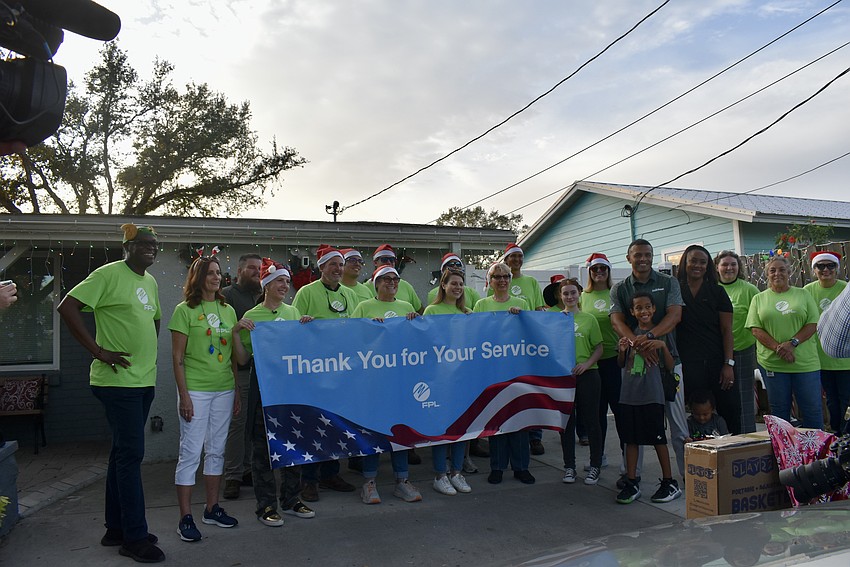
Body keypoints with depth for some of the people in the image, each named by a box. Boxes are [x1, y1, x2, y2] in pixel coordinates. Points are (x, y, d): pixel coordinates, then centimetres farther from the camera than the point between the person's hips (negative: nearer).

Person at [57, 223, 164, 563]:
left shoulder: (151, 281, 14)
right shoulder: (109, 274, -10)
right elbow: (67, 307, -16)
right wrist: (99, 351, -17)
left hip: (144, 381, 8)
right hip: (118, 380, -8)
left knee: (123, 453, 15)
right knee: (131, 454, -5)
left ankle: (116, 529, 27)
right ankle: (135, 538, 6)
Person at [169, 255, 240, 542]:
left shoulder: (228, 310, 11)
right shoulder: (185, 310, -3)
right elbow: (177, 357, -6)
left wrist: (237, 391, 11)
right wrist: (183, 395, -11)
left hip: (224, 390, 5)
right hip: (195, 390, -5)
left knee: (216, 450, 13)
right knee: (190, 452, -1)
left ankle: (212, 508, 25)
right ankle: (185, 518, 9)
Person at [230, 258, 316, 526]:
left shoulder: (293, 312, 9)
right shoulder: (251, 316, -3)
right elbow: (243, 359, -3)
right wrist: (235, 333, -16)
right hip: (263, 387, -4)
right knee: (263, 445, 2)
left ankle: (291, 499, 25)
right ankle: (266, 505, 14)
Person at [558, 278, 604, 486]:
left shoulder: (589, 319, 4)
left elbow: (599, 347, 3)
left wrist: (587, 363, -11)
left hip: (587, 374, -1)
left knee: (591, 420, 5)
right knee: (566, 421, 9)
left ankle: (595, 465, 18)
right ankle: (569, 466, 20)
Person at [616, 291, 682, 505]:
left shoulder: (662, 332, 0)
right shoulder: (629, 333, 9)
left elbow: (670, 365, -2)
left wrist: (662, 345, -17)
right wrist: (622, 350, -6)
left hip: (652, 394, -3)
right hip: (629, 394, 4)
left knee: (658, 439, 3)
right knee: (631, 438, 8)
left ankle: (669, 483, 16)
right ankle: (631, 483, 15)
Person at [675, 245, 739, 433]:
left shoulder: (717, 292, 6)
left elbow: (727, 330, 2)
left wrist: (728, 363, -6)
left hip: (717, 362, 1)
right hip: (687, 364, 0)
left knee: (730, 410, -1)